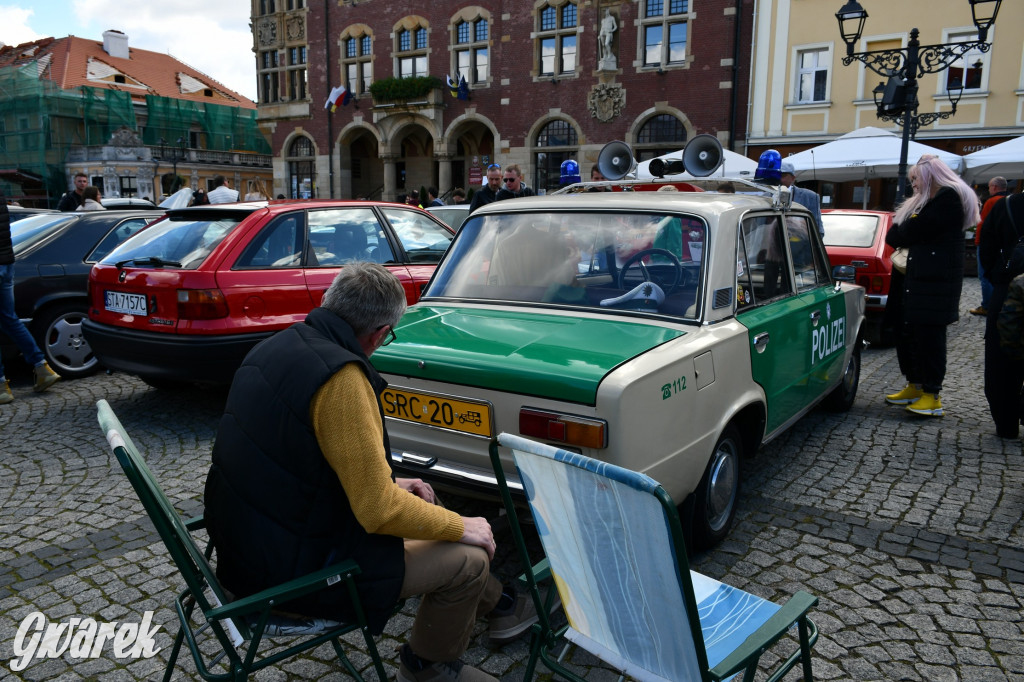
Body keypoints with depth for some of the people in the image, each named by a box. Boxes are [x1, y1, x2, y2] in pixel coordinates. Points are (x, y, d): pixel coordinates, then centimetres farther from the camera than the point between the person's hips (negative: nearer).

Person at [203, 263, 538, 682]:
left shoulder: (277, 346, 2)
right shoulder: (341, 376, -27)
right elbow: (379, 512, -24)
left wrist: (390, 486, 16)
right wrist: (460, 526, -8)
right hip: (290, 572, -9)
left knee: (423, 503, 22)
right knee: (469, 556, -1)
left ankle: (497, 604, 38)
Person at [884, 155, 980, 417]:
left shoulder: (948, 198, -10)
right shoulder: (928, 200, 22)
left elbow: (913, 231, -16)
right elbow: (898, 234, 17)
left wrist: (897, 233, 3)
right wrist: (901, 234, -4)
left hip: (933, 283, -10)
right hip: (915, 280, 10)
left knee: (928, 337, -7)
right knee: (908, 334, 12)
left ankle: (932, 397, -2)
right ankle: (915, 386, 23)